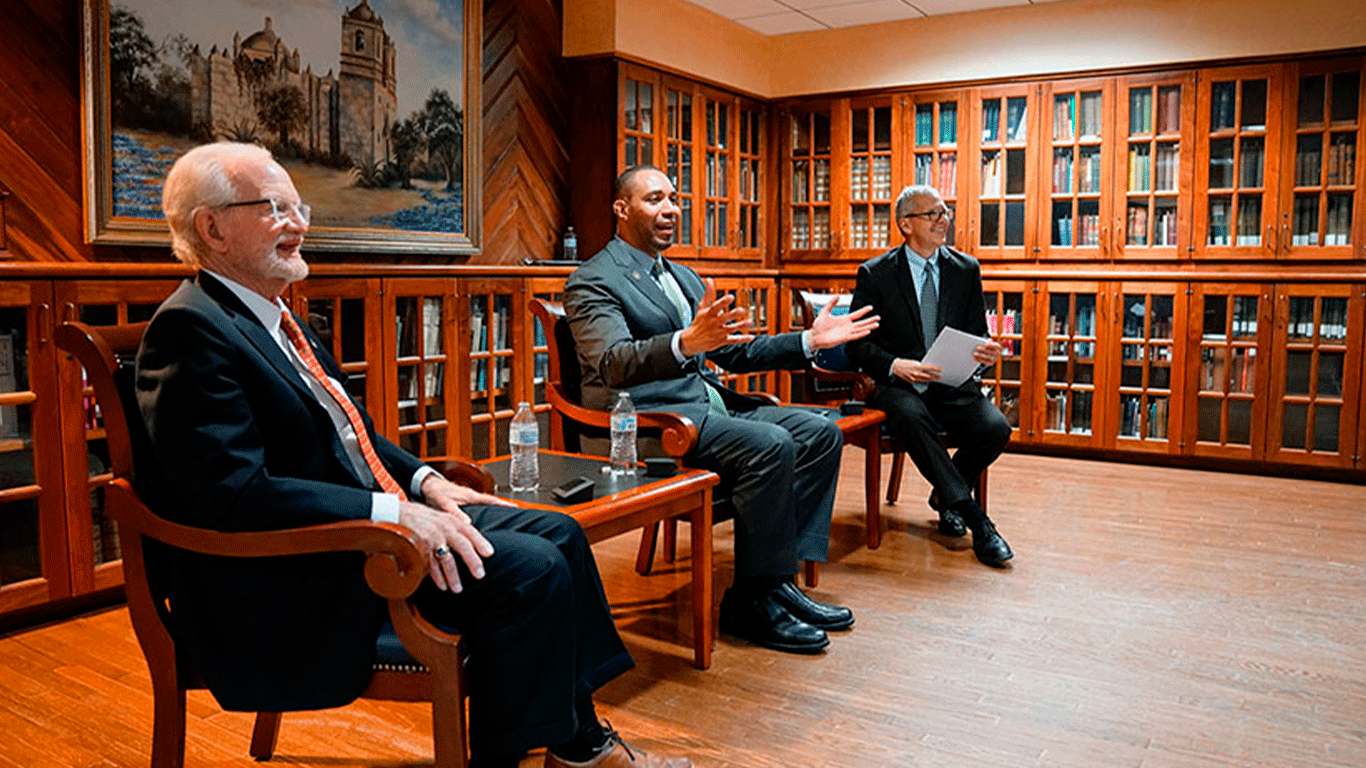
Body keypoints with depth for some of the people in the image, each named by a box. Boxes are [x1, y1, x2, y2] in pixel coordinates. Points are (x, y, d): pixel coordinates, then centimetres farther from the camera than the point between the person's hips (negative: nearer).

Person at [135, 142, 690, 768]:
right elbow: (237, 494, -25)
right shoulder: (192, 329, -16)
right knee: (533, 568, -20)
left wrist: (422, 480, 7)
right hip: (294, 583, -10)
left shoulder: (275, 319, 15)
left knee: (557, 533, 5)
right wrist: (394, 514, -26)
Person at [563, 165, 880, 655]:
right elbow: (613, 363, -22)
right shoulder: (594, 281, -5)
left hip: (707, 403, 9)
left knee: (820, 433, -6)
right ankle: (751, 601, -14)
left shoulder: (685, 278, 22)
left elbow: (736, 352, 22)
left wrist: (809, 340, 9)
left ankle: (780, 577, -4)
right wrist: (686, 343, -41)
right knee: (770, 445, -27)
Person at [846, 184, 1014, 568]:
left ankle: (945, 495, 6)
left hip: (952, 385, 3)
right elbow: (858, 344, -3)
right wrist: (897, 365, -22)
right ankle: (975, 520, -29)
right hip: (896, 385, -3)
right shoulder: (875, 273, 0)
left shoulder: (966, 269, 10)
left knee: (996, 428, -24)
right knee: (913, 417, -37)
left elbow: (977, 333, 13)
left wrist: (985, 350, -12)